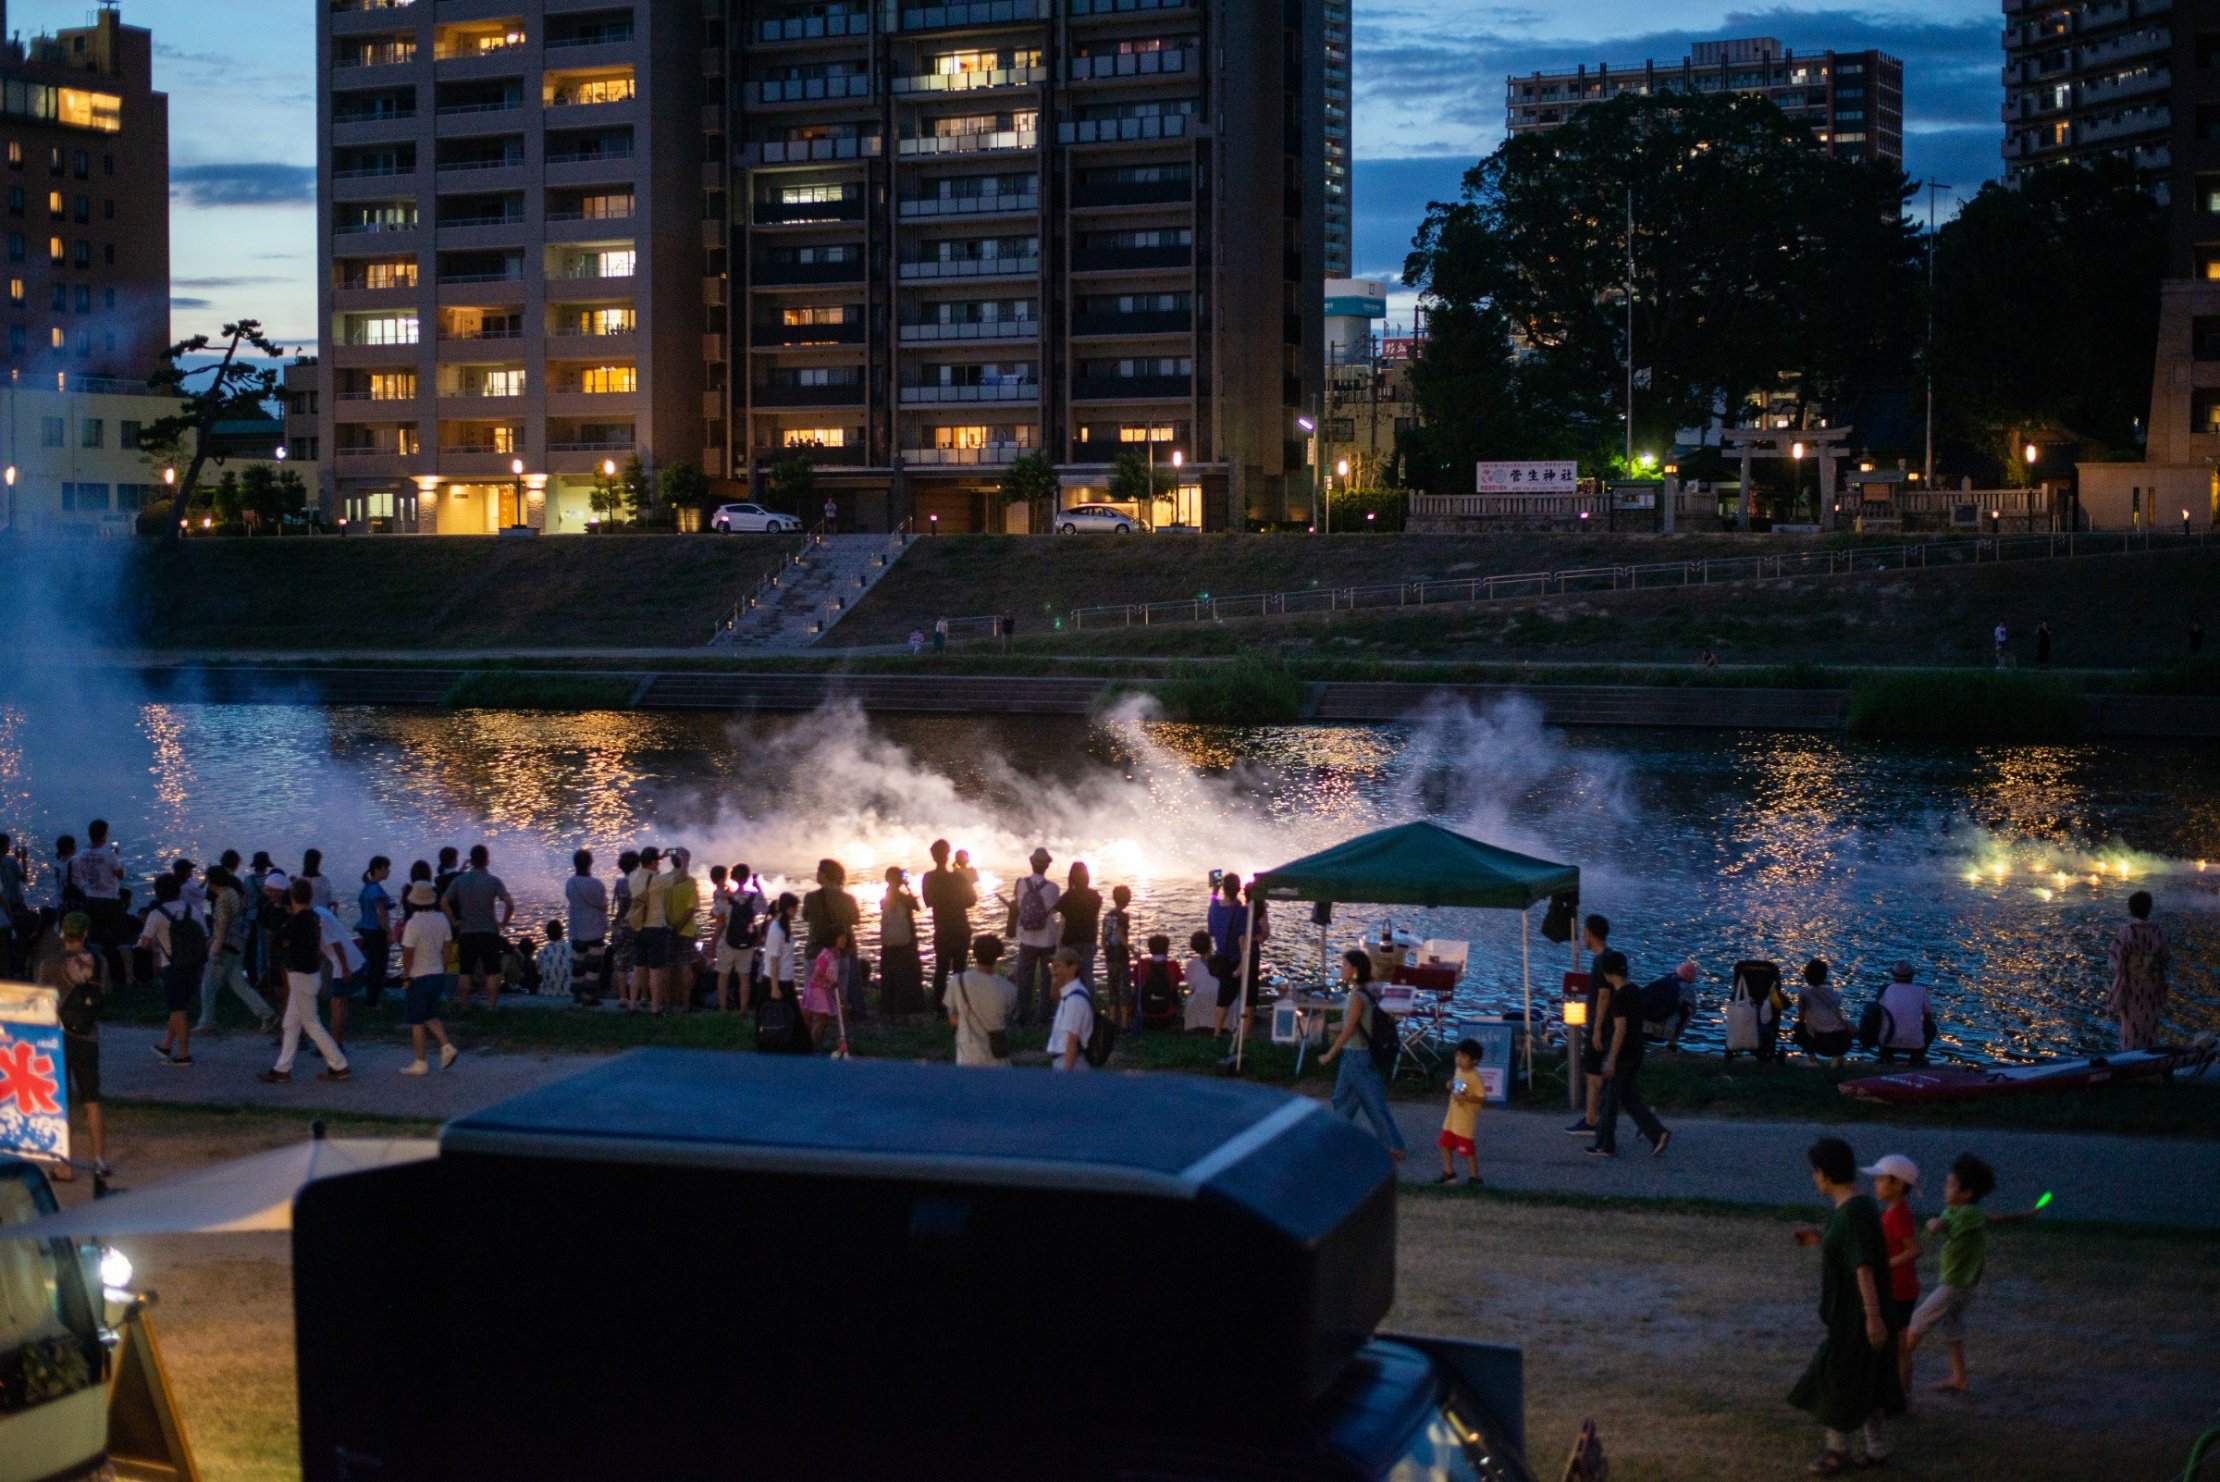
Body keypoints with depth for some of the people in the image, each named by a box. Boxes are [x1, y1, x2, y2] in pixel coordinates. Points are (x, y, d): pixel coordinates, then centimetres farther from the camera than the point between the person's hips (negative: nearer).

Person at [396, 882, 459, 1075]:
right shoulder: (442, 919, -1)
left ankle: (420, 1063, 8)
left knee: (416, 1021, 4)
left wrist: (405, 977, -7)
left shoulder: (413, 924, -20)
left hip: (418, 978, -6)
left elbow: (408, 954, -18)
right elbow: (446, 949, 6)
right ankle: (446, 1045, 3)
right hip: (438, 976, 6)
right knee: (430, 1016, 21)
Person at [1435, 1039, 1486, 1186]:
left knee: (1467, 1149, -1)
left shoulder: (1475, 1077, -21)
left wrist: (1464, 1098, -32)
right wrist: (1451, 1086, -1)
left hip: (1466, 1119, -9)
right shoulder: (1458, 1071, 5)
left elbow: (1482, 1098, -23)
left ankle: (1475, 1177, 13)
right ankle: (1449, 1172, 31)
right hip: (1452, 1116, 9)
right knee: (1445, 1144, 15)